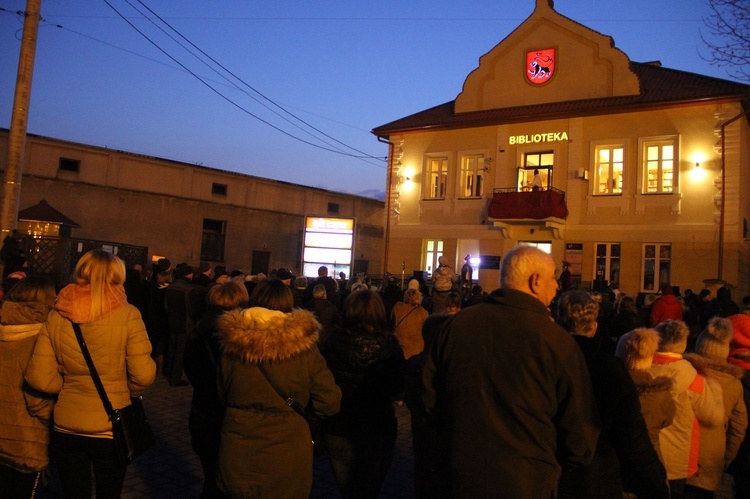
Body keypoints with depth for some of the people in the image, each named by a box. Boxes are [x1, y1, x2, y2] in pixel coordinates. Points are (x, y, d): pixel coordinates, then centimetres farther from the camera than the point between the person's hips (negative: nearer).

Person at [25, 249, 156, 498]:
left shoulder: (57, 316, -6)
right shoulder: (127, 315, -15)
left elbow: (40, 378, -6)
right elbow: (143, 375, -17)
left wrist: (70, 387, 11)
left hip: (65, 429, 2)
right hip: (111, 429, -2)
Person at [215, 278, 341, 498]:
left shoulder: (232, 345, -10)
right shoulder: (305, 348, -16)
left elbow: (221, 397, 4)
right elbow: (330, 403, -12)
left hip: (238, 457, 2)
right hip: (287, 459, -1)